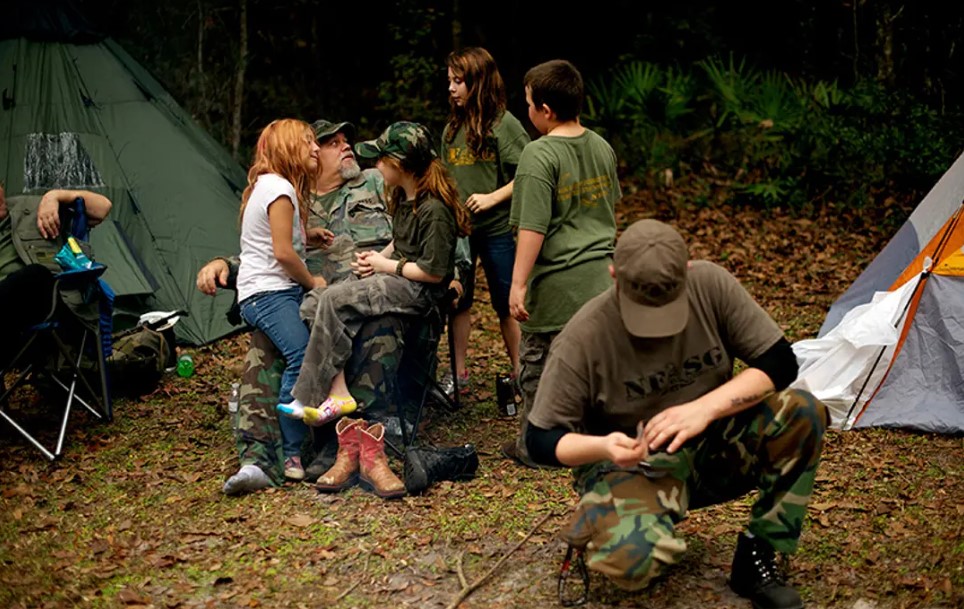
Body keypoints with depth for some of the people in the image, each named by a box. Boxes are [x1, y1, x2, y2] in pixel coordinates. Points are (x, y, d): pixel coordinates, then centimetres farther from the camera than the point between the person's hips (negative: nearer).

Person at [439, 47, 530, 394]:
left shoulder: (504, 124, -10)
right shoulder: (453, 128, 8)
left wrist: (493, 198, -19)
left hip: (497, 227, -6)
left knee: (506, 304, 5)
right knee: (457, 301, 12)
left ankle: (519, 373, 19)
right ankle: (458, 372, 24)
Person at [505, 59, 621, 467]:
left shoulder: (539, 155, -16)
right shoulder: (602, 147, 6)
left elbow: (533, 228, -20)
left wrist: (518, 284, -16)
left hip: (556, 284, -6)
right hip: (601, 279, 7)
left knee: (538, 365, 8)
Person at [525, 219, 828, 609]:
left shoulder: (710, 285, -15)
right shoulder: (583, 339, -22)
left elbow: (779, 362, -11)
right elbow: (541, 442, -13)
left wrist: (706, 407, -27)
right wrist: (602, 446, -35)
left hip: (713, 447, 4)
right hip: (631, 463, -4)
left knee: (802, 413, -22)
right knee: (629, 561, -35)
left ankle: (757, 555, -6)